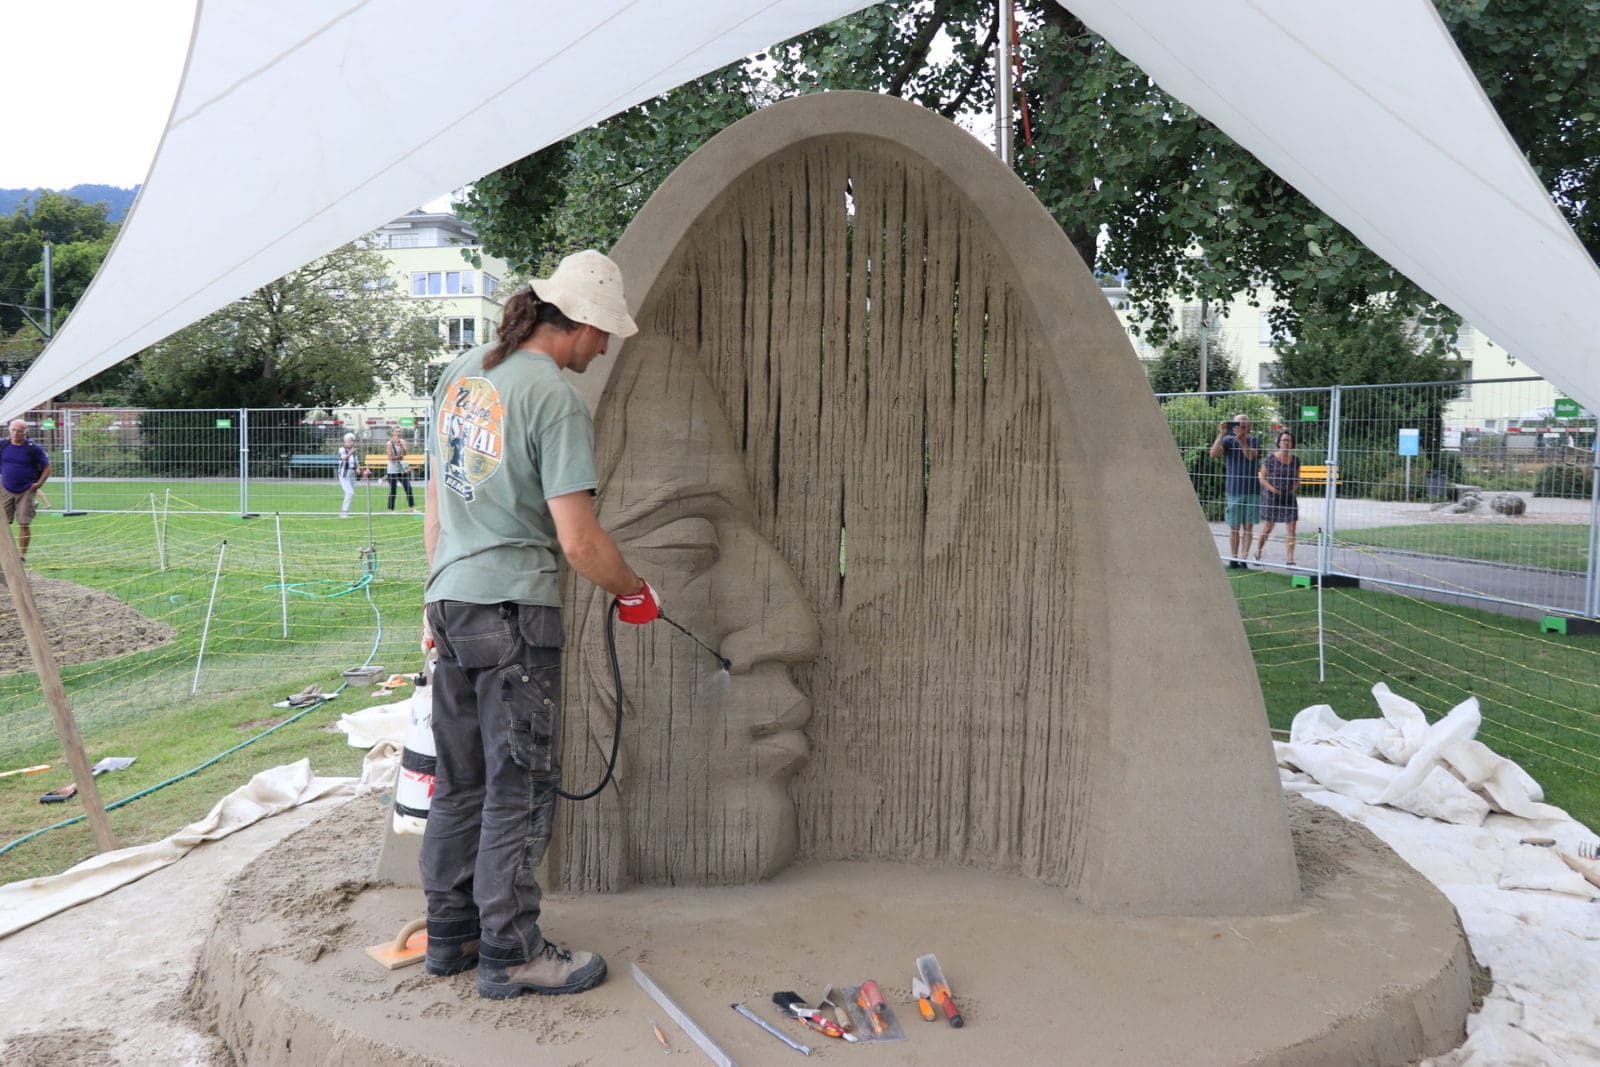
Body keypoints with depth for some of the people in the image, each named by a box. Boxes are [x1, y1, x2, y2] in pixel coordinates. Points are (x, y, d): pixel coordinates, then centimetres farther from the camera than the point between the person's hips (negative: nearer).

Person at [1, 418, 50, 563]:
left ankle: (22, 553, 6)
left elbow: (47, 467, 2)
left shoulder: (33, 448, -4)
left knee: (24, 523, -3)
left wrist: (39, 483, -8)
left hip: (26, 491, -2)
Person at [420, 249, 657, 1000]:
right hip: (513, 607, -8)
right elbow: (578, 541, -18)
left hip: (451, 601, 8)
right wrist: (635, 593, -1)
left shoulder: (459, 375, 11)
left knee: (460, 783, 17)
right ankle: (510, 952, 13)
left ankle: (449, 936, 28)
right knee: (520, 789, 3)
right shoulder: (556, 398, -14)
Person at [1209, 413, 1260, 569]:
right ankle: (1233, 560, 8)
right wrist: (1221, 435, -23)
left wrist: (1241, 439, -28)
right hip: (1234, 490, -1)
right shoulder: (1228, 440, 2)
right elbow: (1213, 454, -14)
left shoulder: (1254, 441, 5)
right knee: (1234, 527, 2)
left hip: (1252, 490, 1)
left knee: (1248, 526, 2)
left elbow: (1251, 455, -15)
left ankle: (1243, 560, 5)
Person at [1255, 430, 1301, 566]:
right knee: (1267, 528, 5)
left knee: (1291, 529, -4)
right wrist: (1273, 489, -15)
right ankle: (1257, 553, 25)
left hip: (1290, 498, 3)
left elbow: (1297, 479, 16)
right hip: (1272, 498, -3)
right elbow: (1262, 478, -4)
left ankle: (1290, 559, -2)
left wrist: (1294, 488, -2)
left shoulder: (1295, 459, 6)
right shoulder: (1270, 458, -6)